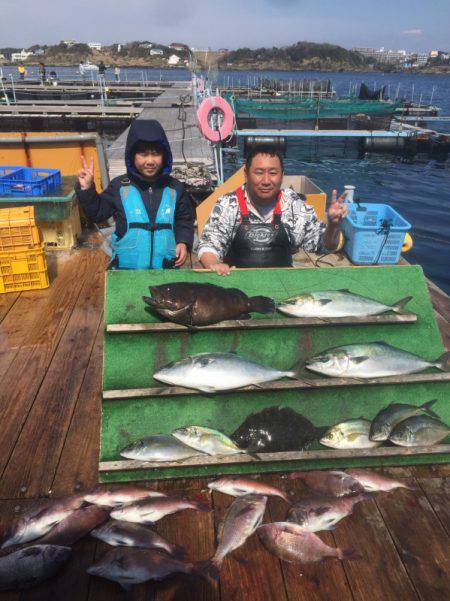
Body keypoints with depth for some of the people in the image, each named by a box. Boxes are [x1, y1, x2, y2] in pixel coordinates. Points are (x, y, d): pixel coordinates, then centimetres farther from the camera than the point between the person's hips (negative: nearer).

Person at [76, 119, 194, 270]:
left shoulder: (175, 189, 2)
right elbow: (97, 212, 5)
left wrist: (184, 242, -7)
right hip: (125, 269, -1)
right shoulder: (120, 186, -1)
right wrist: (87, 190, -9)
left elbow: (184, 221, 9)